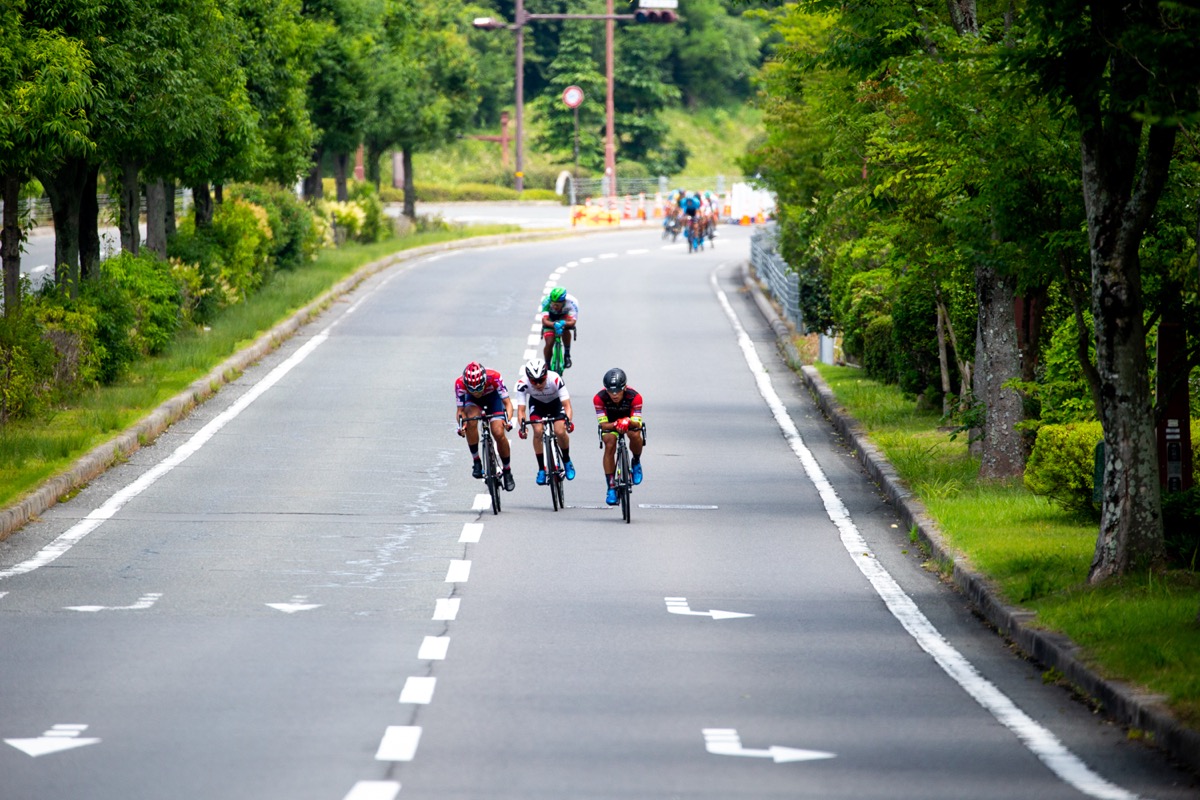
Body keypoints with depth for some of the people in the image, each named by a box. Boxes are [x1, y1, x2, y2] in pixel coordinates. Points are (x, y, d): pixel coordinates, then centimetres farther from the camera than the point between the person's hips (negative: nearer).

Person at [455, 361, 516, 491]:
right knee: (471, 421, -32)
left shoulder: (494, 377, -37)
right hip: (473, 402, 1)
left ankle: (507, 471, 6)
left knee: (499, 434, -17)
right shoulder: (460, 384, -33)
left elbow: (508, 403, -32)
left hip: (493, 397, -1)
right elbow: (460, 410, -25)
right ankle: (476, 461, -15)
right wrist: (461, 425, -46)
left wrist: (508, 420, -50)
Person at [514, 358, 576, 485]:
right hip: (537, 403, 1)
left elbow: (567, 405, -38)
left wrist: (568, 421, -56)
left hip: (555, 402, -1)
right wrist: (522, 425, -51)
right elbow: (521, 410, -32)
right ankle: (541, 469, -7)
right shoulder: (523, 384, -33)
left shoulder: (555, 379, -38)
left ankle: (567, 461, 9)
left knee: (560, 432, -20)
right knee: (538, 431, -22)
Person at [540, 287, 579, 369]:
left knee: (565, 328, -33)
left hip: (565, 317, 0)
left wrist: (563, 323, -64)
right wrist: (554, 324, -63)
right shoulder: (546, 301, -35)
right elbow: (544, 321, -42)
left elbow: (572, 322, -42)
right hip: (551, 319, 0)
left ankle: (567, 355, -13)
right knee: (549, 343, -17)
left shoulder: (572, 302, -36)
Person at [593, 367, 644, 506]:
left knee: (634, 435, -34)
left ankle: (636, 462, -2)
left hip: (630, 421, -1)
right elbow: (603, 424, -29)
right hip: (610, 423, 1)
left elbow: (637, 423, -32)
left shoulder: (634, 397, -33)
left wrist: (628, 422, -56)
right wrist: (615, 425, -51)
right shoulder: (599, 398, -31)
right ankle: (611, 488, -20)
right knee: (610, 444, -27)